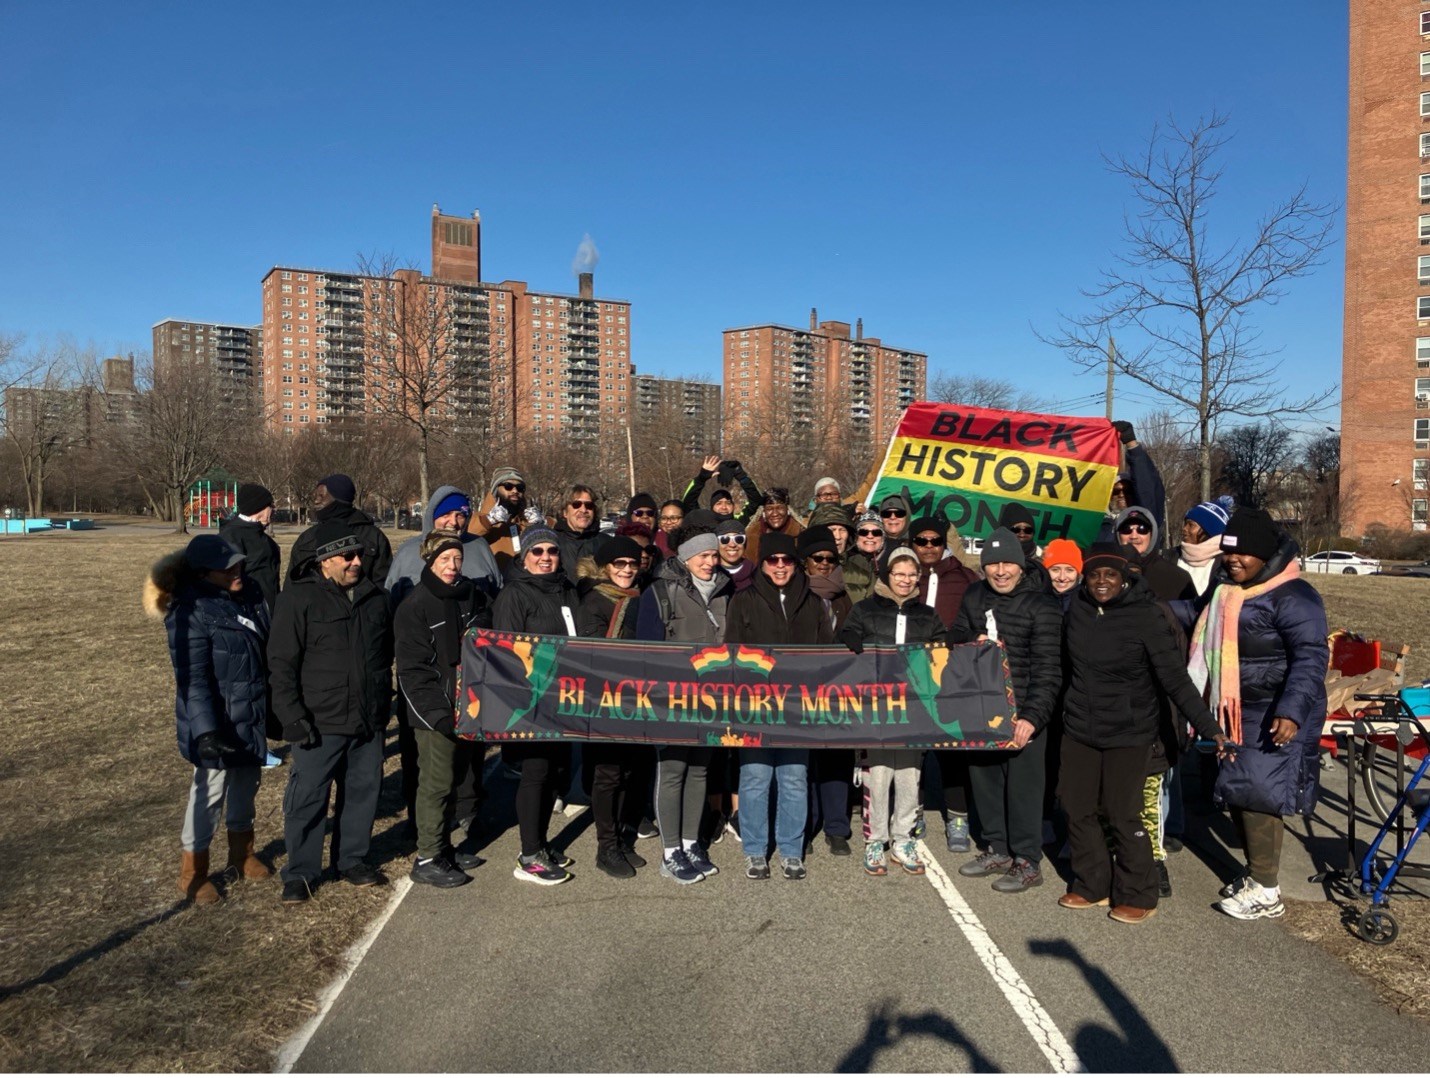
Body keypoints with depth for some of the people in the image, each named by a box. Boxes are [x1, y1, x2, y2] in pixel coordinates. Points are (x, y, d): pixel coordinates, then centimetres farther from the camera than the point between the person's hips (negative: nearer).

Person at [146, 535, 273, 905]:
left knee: (246, 782, 20)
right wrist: (206, 729, -27)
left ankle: (241, 850, 39)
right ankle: (193, 871, 19)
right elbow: (193, 677, -21)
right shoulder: (191, 611, -19)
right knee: (211, 788, 2)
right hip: (218, 719, -7)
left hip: (252, 714, 7)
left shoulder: (250, 594, 1)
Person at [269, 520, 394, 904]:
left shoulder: (375, 596, 8)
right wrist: (293, 717, -14)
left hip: (369, 719, 5)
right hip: (320, 723, -5)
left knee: (363, 791, 13)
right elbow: (281, 663, -9)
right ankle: (300, 872, 17)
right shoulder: (299, 597, -8)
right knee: (308, 797, 1)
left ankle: (352, 859, 30)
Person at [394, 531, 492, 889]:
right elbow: (412, 669, -13)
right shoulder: (415, 606, -10)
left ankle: (443, 845, 28)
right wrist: (440, 713, -19)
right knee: (436, 782, -3)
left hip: (468, 708, 6)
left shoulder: (472, 596, 9)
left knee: (455, 779, 14)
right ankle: (427, 858, 8)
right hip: (434, 712, -6)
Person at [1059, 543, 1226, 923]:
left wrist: (1209, 728, -21)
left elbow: (1175, 678, -16)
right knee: (1077, 808, 9)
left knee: (1122, 814, -2)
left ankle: (1137, 896, 18)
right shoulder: (1077, 610, -1)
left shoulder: (1146, 616, -15)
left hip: (1128, 733, -5)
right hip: (1079, 730, 5)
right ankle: (1091, 885, 27)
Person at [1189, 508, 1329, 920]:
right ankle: (1256, 872, 30)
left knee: (1256, 793, -7)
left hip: (1276, 717, -9)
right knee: (1237, 792, 13)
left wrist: (1292, 711, -29)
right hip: (1238, 714, 9)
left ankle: (1266, 891, 4)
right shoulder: (1229, 593, 12)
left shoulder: (1291, 596, -15)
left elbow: (1311, 657, -21)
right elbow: (1212, 648, 21)